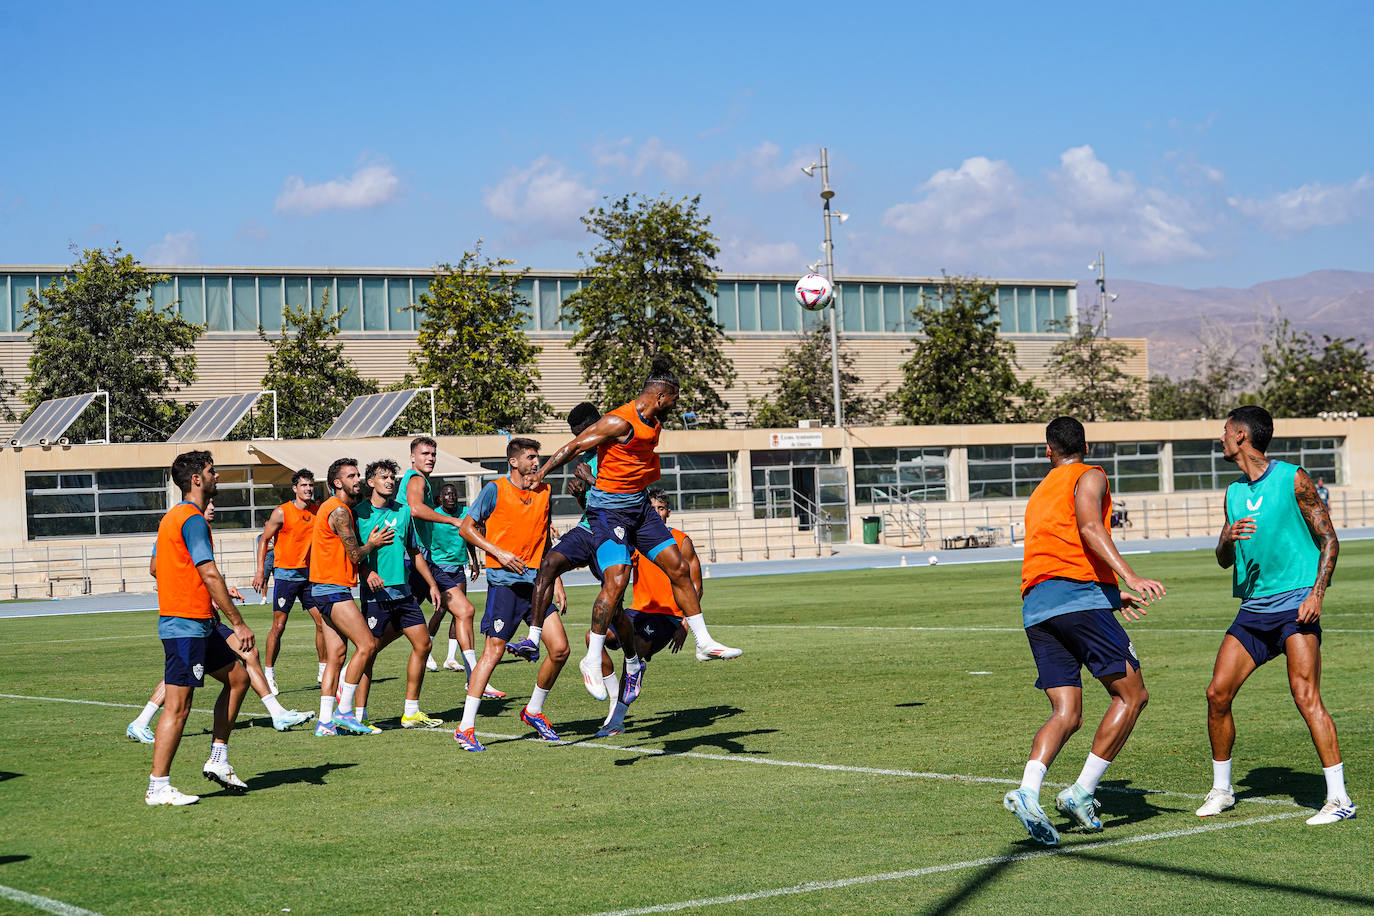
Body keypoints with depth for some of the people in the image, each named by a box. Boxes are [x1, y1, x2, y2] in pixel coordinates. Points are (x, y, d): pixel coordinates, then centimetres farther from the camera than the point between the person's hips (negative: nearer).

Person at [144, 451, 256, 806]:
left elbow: (157, 568, 24)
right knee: (178, 706, -7)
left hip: (198, 625, 10)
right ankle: (158, 787, -3)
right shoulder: (193, 520, -15)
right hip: (186, 626, -10)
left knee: (237, 676, 15)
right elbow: (210, 575, -21)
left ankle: (217, 760, 16)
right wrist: (239, 623, -18)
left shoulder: (173, 517, 16)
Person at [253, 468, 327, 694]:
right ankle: (268, 673, 3)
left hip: (310, 574, 5)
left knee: (323, 622, 2)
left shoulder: (318, 511, 6)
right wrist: (260, 571, -9)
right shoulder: (282, 512, -7)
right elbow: (264, 540, -2)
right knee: (278, 626, -6)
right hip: (286, 574, -5)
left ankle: (324, 671, 14)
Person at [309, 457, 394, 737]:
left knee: (336, 655, 7)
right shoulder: (339, 511, -13)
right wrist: (372, 543, 4)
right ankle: (343, 711, -8)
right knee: (367, 644, -11)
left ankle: (325, 722, 4)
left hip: (327, 591, 10)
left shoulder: (342, 509, 19)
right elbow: (355, 554, -13)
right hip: (333, 588, -10)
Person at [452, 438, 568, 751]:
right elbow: (467, 528, 0)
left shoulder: (544, 491, 13)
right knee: (494, 651, -11)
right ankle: (466, 728, -6)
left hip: (536, 580, 6)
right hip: (504, 581, -5)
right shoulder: (495, 489, -3)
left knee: (559, 649, -3)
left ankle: (534, 711, 19)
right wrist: (499, 552, -12)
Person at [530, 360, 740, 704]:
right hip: (609, 508, -9)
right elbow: (575, 447, -19)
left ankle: (704, 643, 17)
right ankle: (592, 660, -9)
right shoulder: (620, 422, -20)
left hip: (639, 506, 9)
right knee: (616, 580, -20)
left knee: (679, 568, 7)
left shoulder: (653, 425, 9)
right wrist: (540, 475, -19)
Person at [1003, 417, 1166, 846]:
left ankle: (1027, 792, -21)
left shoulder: (1040, 493, 30)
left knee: (1066, 715, 2)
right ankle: (1082, 793, -6)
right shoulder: (1089, 477, 8)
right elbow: (1089, 527, -13)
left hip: (1035, 606, 7)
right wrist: (1129, 576, -23)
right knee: (1131, 695, 2)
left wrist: (1111, 595, 45)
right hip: (1079, 598, -7)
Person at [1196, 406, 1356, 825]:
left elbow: (1329, 540, -3)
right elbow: (1224, 560, 17)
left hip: (1295, 603, -6)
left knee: (1305, 695, -17)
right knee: (1217, 693, 0)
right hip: (1253, 608, 6)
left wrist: (1317, 593, -15)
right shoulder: (1234, 492, 15)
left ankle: (1339, 798, -14)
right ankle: (1221, 789, 16)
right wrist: (1229, 538, -7)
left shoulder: (1292, 479, -3)